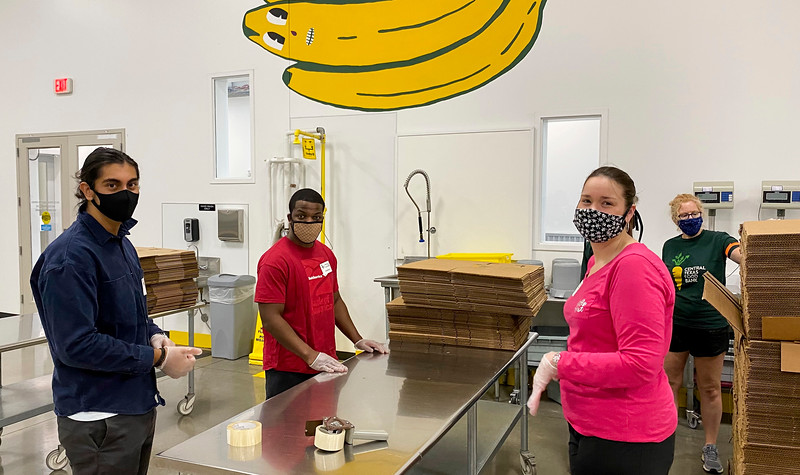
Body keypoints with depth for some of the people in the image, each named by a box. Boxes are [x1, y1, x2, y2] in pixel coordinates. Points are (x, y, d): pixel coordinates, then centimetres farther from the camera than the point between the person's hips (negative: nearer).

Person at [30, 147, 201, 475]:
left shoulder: (122, 244, 9)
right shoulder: (71, 257, -20)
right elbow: (77, 345, -25)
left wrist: (155, 336, -2)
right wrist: (158, 358, -19)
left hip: (139, 405, 9)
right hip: (98, 418, -9)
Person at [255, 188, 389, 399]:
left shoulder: (327, 254, 11)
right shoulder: (275, 260, -14)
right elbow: (270, 318, -18)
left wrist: (358, 340, 12)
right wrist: (311, 356, -23)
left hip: (326, 364, 7)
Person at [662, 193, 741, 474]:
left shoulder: (717, 240, -3)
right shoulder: (670, 247, 7)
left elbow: (744, 255, -22)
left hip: (710, 325, -2)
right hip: (675, 324, 3)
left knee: (710, 388, 9)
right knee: (669, 383, 7)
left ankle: (710, 448, 24)